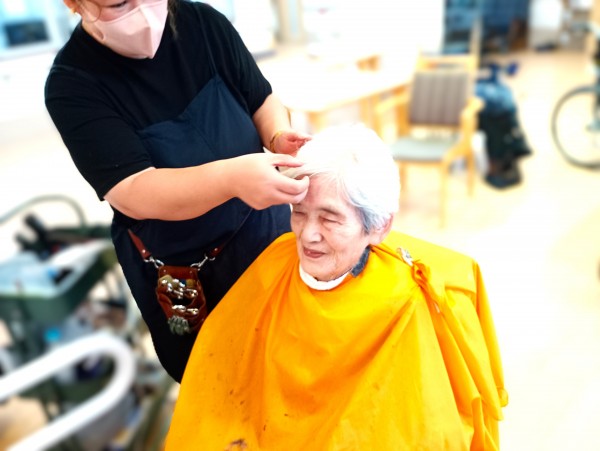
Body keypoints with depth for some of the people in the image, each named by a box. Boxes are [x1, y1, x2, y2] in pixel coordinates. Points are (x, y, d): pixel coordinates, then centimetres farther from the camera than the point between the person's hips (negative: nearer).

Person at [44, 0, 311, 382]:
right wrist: (232, 177, -47)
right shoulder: (73, 85, -20)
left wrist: (278, 136, -23)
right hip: (176, 270, -2)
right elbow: (133, 193, -30)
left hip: (263, 225, 3)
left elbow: (263, 100, 0)